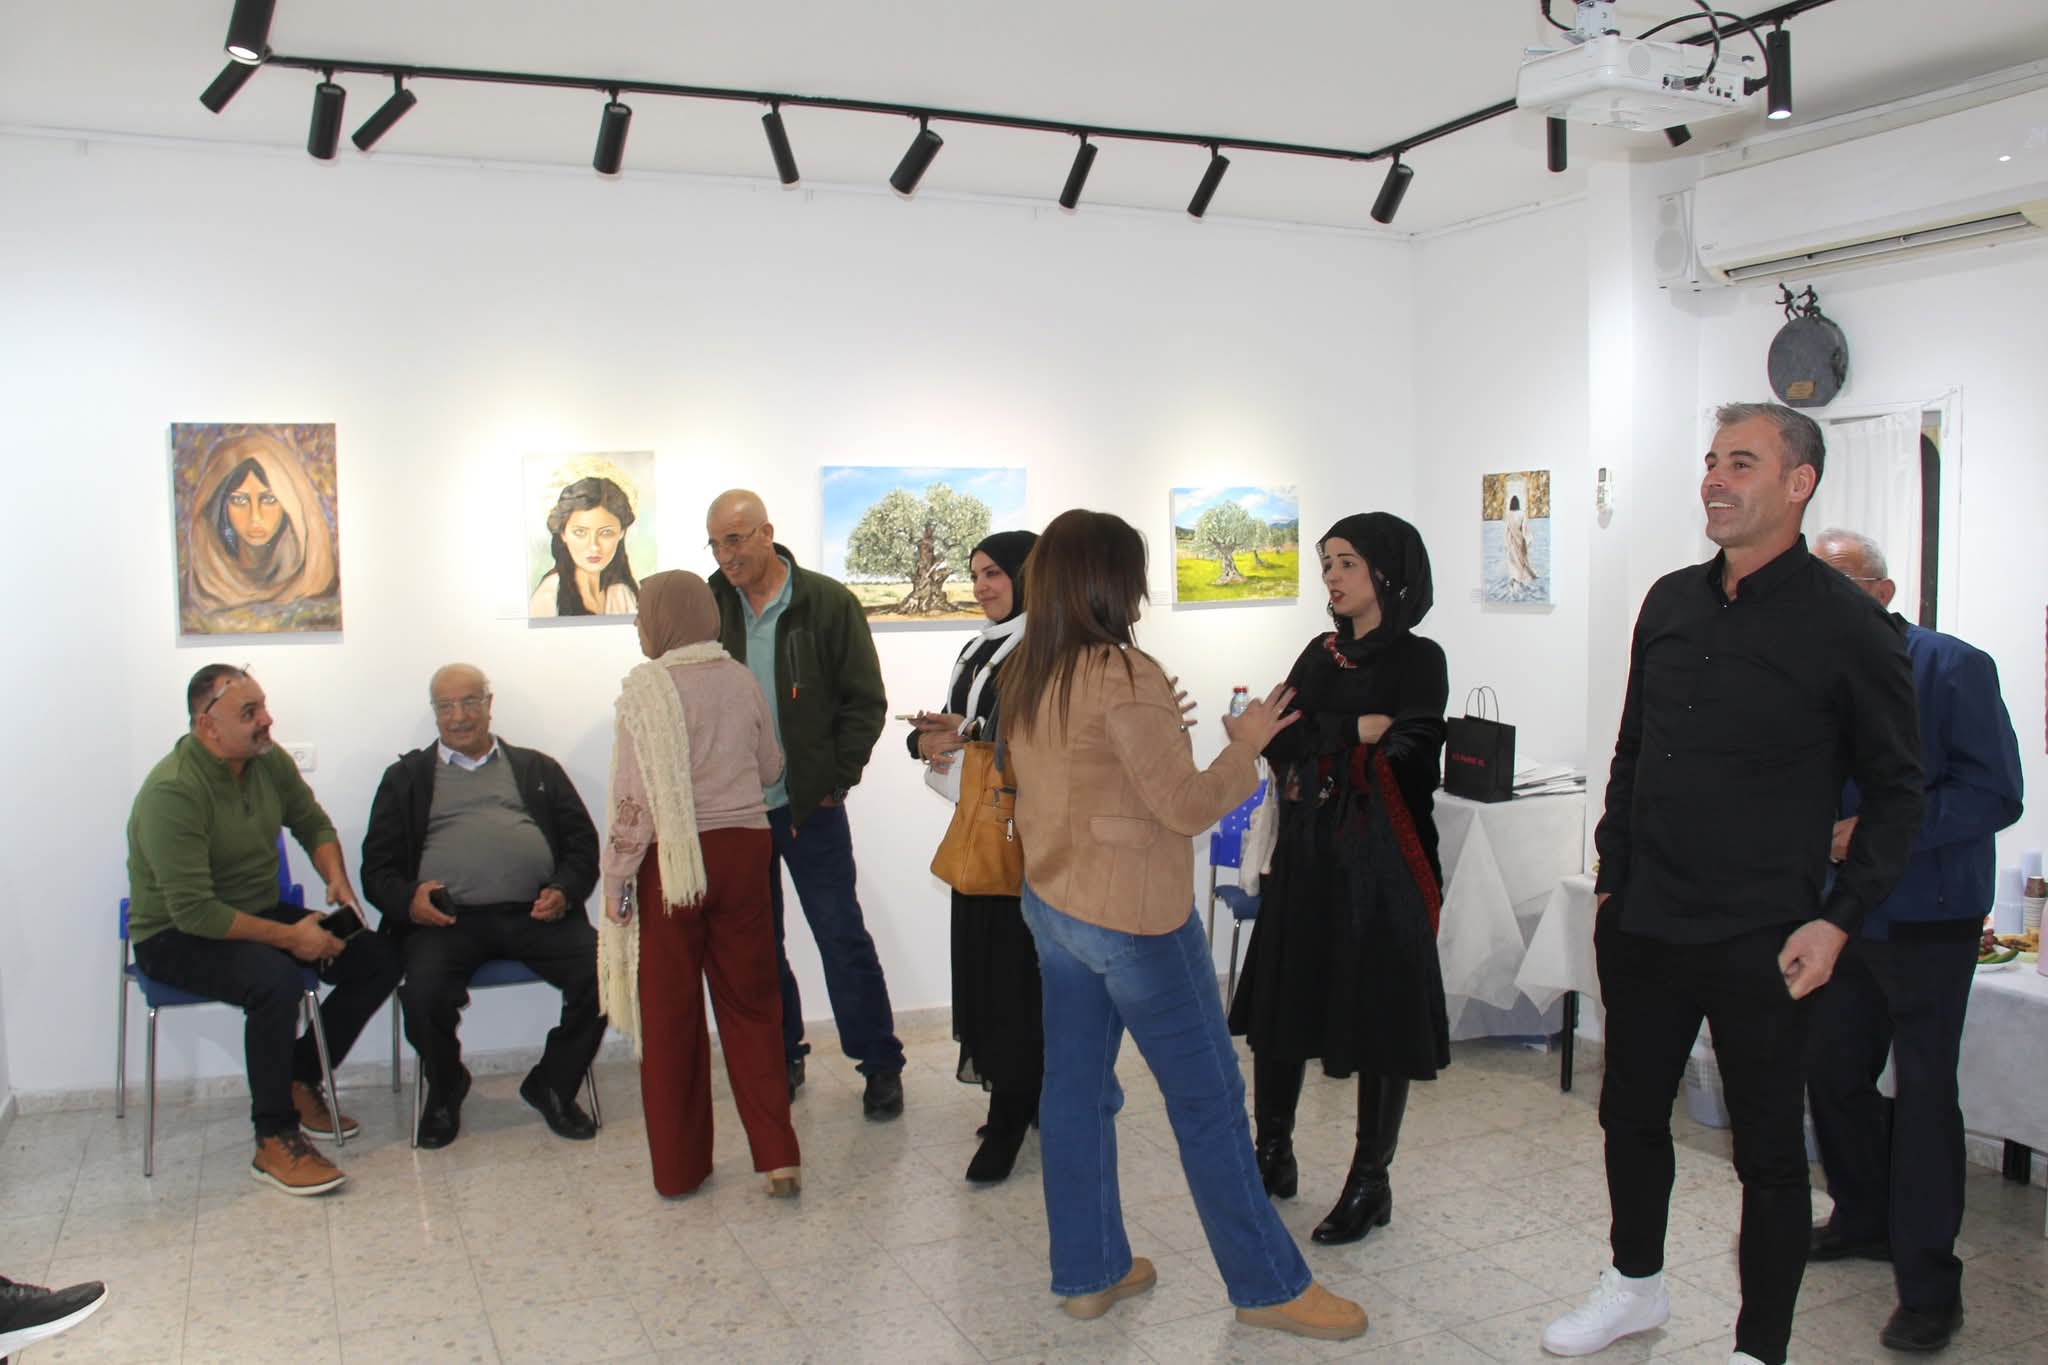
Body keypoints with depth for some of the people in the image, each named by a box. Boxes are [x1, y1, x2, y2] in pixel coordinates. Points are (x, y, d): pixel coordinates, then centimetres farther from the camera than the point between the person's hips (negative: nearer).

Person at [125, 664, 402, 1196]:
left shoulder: (268, 760, -4)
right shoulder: (172, 792, -25)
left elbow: (313, 823, 12)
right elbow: (193, 912, -29)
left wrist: (337, 879, -8)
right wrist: (290, 937, -27)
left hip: (258, 913, 8)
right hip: (175, 938, -7)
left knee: (378, 959, -8)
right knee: (277, 980, -36)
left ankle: (299, 1080, 9)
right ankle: (274, 1142, -21)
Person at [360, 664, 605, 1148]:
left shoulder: (537, 769, 23)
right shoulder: (407, 777, 21)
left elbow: (582, 844, 16)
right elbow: (378, 867, 14)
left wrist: (564, 891, -5)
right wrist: (407, 898, -9)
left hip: (533, 913, 1)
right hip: (446, 917, -1)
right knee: (424, 994, -30)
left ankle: (552, 1085, 3)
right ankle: (445, 1090, 5)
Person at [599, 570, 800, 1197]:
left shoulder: (647, 687, -12)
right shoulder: (742, 680, 2)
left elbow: (637, 796, -14)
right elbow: (770, 768, 14)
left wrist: (616, 876, -5)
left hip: (672, 860, -4)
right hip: (743, 848, 4)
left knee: (671, 1014, 9)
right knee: (751, 1002, 13)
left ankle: (679, 1167, 20)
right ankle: (778, 1156, 10)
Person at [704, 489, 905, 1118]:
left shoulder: (828, 603, -6)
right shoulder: (710, 606, 2)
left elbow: (865, 701, -2)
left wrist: (835, 779, -7)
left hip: (809, 805, -3)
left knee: (843, 938, 2)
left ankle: (880, 1065, 15)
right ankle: (780, 1059, 29)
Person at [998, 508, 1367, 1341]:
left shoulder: (1022, 676, 5)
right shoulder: (1123, 676, -20)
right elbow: (1187, 806, -18)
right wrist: (1246, 746, -4)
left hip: (1051, 905, 8)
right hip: (1133, 919, -8)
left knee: (1075, 1090, 14)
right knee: (1209, 1103, 4)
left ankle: (1087, 1273, 25)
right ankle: (1267, 1286, 17)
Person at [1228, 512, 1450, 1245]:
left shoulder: (1418, 660, -5)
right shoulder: (1321, 653, 12)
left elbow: (1401, 758, -18)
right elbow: (1280, 737, -1)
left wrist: (1316, 739, -12)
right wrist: (1355, 732, -13)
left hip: (1377, 861, -6)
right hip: (1305, 854, 6)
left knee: (1379, 1014, 2)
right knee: (1278, 1002, 9)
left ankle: (1370, 1184, 16)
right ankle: (1273, 1156, 26)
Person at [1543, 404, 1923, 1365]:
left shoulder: (1845, 626, -9)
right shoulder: (1670, 603, 7)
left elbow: (1897, 791, -4)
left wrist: (1838, 921, -11)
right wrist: (1611, 881, 13)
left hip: (1762, 943, -5)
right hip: (1643, 927, 6)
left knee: (1769, 1151, 8)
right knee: (1631, 1114, 18)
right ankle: (1636, 1285, 39)